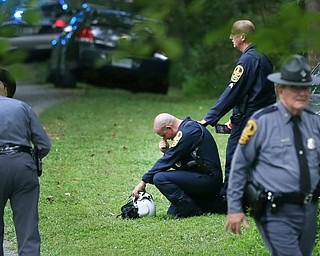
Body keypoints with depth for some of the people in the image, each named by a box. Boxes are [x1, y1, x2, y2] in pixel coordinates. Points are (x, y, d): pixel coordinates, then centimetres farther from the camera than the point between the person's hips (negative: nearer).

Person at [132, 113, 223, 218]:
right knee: (172, 212, 14)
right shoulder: (191, 126, 17)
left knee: (159, 178, -20)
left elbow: (168, 161, -14)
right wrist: (167, 151, 2)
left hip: (208, 179, -10)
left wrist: (144, 181, -9)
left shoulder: (186, 132, -15)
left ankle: (193, 212, -15)